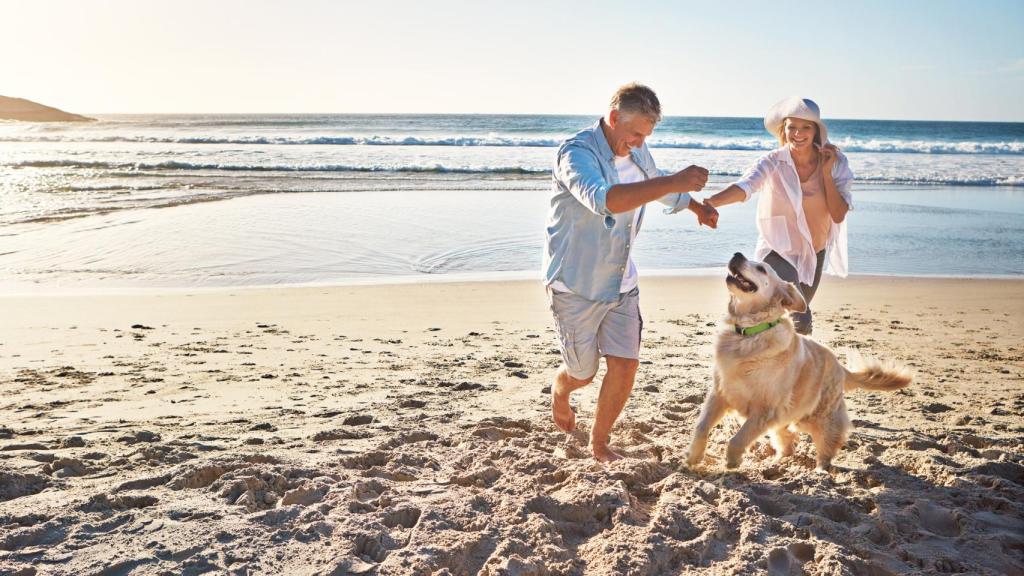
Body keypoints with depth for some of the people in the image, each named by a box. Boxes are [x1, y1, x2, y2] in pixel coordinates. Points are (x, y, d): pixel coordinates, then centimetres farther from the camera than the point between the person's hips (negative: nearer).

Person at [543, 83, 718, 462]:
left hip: (621, 284, 6)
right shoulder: (576, 153, -22)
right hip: (575, 286, -6)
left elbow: (657, 184, 27)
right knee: (583, 374, 8)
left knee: (625, 365, -3)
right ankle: (560, 389, 46)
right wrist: (674, 182, -46)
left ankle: (599, 445, 17)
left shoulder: (636, 153, 3)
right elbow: (603, 199, -43)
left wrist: (698, 207, 36)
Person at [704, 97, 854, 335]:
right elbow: (744, 186, -39)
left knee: (795, 317, 23)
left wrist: (826, 172, -21)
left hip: (814, 253, 5)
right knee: (799, 323, -25)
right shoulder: (773, 162, -19)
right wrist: (711, 202, -58)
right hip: (779, 251, -5)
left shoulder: (836, 162, -9)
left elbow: (838, 215, -13)